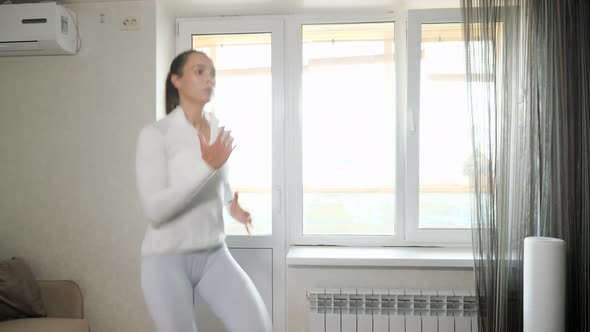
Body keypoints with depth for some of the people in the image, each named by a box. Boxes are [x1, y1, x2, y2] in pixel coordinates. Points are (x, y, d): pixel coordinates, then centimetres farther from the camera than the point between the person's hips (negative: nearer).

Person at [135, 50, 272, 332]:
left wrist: (231, 204, 7)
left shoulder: (220, 132, 4)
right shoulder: (155, 134, -13)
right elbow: (154, 209, -22)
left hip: (214, 254, 5)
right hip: (167, 259, -4)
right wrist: (206, 166, -28)